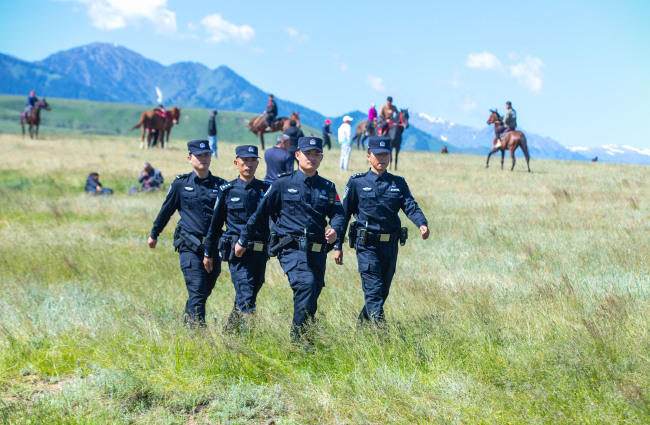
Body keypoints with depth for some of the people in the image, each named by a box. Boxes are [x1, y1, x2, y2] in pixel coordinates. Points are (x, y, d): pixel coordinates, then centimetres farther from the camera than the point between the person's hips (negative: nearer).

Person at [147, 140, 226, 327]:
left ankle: (187, 319, 35)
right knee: (197, 292, -12)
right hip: (190, 247, -3)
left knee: (205, 292, 12)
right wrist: (154, 234, 22)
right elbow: (166, 210, 13)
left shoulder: (220, 184, 8)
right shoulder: (181, 184, 2)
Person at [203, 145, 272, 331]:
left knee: (250, 294, 11)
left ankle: (229, 332, 28)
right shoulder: (227, 190, 4)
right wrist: (208, 253, 12)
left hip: (260, 251, 3)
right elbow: (215, 223, 10)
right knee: (246, 297, -15)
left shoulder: (266, 189, 8)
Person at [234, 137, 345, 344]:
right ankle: (300, 340, -21)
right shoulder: (283, 184, 6)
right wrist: (243, 240, 15)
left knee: (312, 295, 5)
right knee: (306, 283, -26)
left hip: (317, 251, 5)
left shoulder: (327, 187, 16)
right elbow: (261, 213, 10)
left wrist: (335, 229, -13)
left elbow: (338, 213, 11)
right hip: (291, 248, -5)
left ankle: (302, 339, 22)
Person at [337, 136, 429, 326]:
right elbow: (344, 214, 4)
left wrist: (422, 224, -24)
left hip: (390, 245, 4)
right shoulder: (357, 183, 1)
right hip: (367, 244, -4)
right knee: (373, 288, -14)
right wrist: (338, 246, 1)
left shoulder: (398, 183, 11)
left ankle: (362, 321, 31)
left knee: (383, 290, 13)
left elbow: (411, 207, -2)